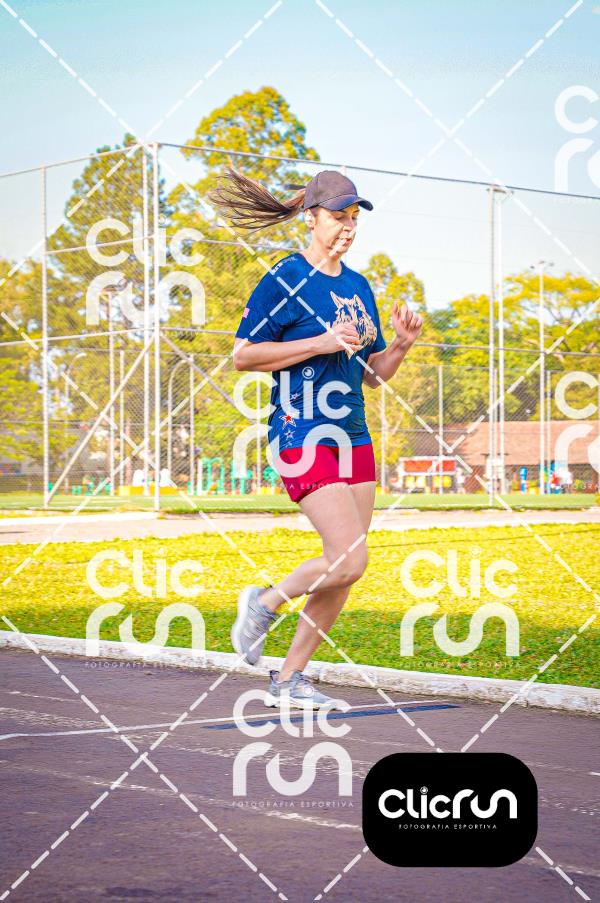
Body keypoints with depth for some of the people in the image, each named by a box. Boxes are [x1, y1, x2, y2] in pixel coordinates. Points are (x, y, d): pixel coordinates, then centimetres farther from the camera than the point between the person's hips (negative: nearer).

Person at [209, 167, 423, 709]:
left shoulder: (359, 287, 15)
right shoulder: (285, 280, -6)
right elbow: (243, 355, -10)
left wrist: (401, 344, -1)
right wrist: (322, 342, -15)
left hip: (354, 440, 8)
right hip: (302, 437, -7)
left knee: (345, 573, 5)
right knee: (349, 560, -17)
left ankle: (289, 679, 17)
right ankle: (266, 604, 9)